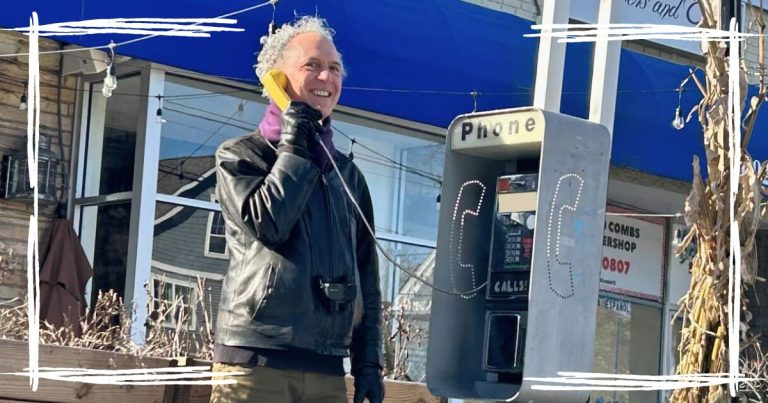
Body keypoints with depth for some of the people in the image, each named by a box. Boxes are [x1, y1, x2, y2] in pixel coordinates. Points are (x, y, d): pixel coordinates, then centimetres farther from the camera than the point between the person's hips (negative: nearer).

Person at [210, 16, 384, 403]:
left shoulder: (347, 173, 18)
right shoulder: (239, 156, 5)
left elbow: (365, 275, 17)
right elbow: (266, 224, -14)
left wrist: (368, 362, 9)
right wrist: (293, 148, -4)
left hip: (326, 370, 5)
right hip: (256, 361, -4)